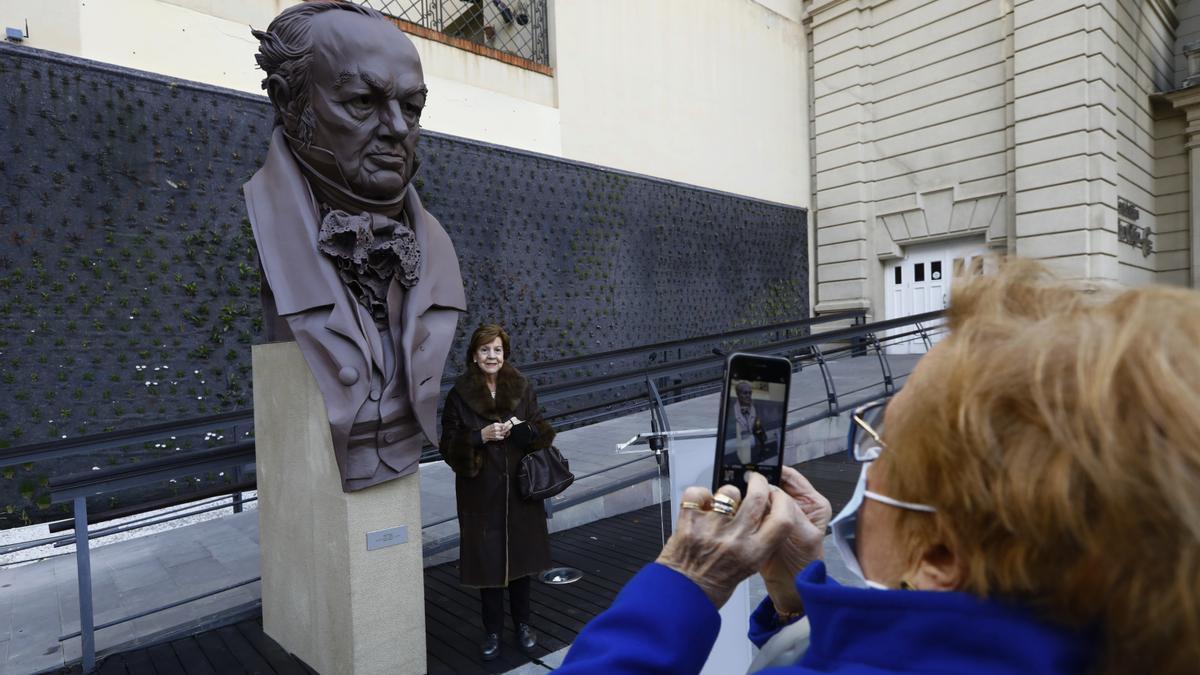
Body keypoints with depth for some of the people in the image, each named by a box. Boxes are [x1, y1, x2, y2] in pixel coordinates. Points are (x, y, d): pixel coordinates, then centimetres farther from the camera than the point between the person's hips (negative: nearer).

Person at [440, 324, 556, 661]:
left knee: (521, 556, 13)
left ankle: (523, 624, 34)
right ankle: (492, 631, 28)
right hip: (481, 492, -1)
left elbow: (542, 431, 4)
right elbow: (449, 444, -4)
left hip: (520, 488, 2)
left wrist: (523, 429, -17)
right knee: (487, 559, 7)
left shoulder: (522, 387, 0)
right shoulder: (459, 394, -5)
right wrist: (480, 437, -20)